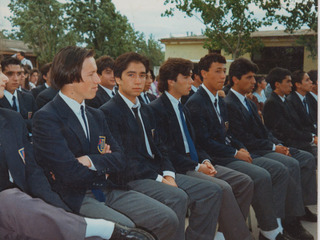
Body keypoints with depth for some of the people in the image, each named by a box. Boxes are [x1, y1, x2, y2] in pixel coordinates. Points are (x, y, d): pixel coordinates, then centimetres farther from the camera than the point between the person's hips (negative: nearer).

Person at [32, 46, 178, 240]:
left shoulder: (97, 115, 15)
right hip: (76, 197, -6)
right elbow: (70, 174, -19)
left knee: (168, 219, -8)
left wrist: (91, 161, -12)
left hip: (109, 190, 7)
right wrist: (104, 166, -1)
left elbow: (120, 159, 8)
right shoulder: (46, 118, -10)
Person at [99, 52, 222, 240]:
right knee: (177, 197, -33)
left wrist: (168, 174, -4)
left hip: (158, 173, 8)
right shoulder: (109, 112, -7)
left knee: (212, 191, -4)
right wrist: (159, 179, -17)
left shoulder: (146, 110, 20)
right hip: (132, 179, -8)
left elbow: (160, 147, 16)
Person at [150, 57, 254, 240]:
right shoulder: (157, 109, -9)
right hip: (179, 169, -9)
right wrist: (196, 167, -15)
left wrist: (205, 160, 0)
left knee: (245, 182, -3)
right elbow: (165, 150, -14)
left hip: (196, 164, 9)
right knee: (223, 188, -28)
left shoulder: (182, 108, 19)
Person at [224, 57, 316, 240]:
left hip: (266, 147, 10)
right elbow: (244, 139, -19)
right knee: (291, 164, -27)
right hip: (251, 153, -10)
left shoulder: (249, 103, 17)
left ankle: (302, 205, 10)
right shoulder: (229, 105, -14)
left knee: (307, 158, 3)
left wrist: (279, 144, -1)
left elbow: (263, 130, 17)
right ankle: (291, 220, -17)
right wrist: (273, 147, -14)